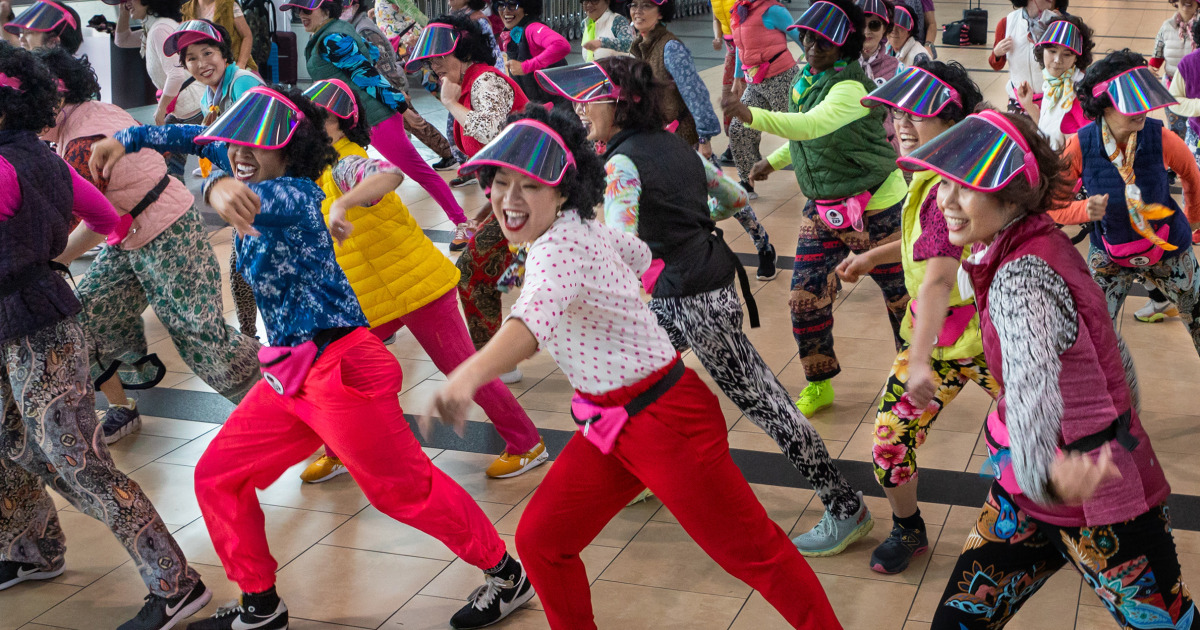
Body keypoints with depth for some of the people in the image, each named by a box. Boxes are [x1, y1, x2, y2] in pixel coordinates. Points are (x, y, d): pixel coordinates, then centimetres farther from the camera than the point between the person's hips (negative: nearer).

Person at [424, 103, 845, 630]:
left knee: (751, 551, 3)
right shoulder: (577, 228, 2)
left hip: (667, 422, -10)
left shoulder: (561, 248, -27)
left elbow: (535, 316, -50)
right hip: (608, 427, 10)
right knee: (539, 542, 11)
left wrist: (468, 376, -65)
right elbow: (637, 255, 22)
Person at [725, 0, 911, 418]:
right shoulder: (806, 79, 2)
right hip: (822, 208, 7)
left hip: (873, 207, -7)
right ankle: (819, 385, 20)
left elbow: (812, 125, -43)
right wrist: (773, 162, 20)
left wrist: (752, 116, -54)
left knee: (899, 293, 9)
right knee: (805, 299, 2)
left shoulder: (851, 87, -24)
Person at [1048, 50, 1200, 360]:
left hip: (1167, 249, 1)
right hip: (1110, 254, 0)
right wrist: (1086, 210, -34)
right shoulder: (1080, 147, -24)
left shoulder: (1161, 139, -23)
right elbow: (1052, 205, -14)